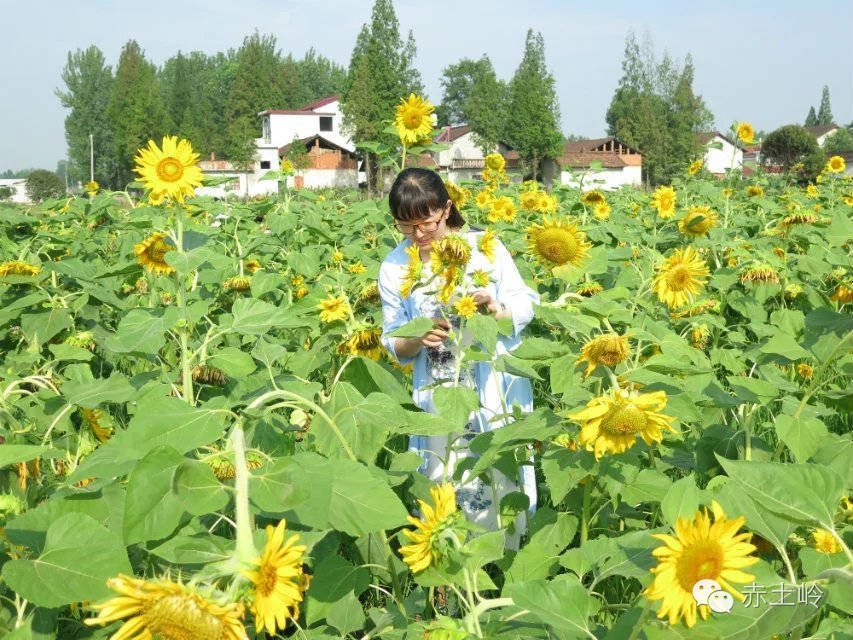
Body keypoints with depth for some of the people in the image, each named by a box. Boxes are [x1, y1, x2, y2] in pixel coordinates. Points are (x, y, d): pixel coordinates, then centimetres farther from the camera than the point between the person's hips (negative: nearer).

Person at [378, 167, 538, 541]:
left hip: (496, 395, -1)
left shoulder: (484, 247, -7)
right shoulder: (395, 268, -3)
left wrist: (497, 310, -23)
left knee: (500, 484, 8)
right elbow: (395, 345, 2)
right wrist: (418, 338, -20)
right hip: (439, 403, 1)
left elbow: (525, 306, -2)